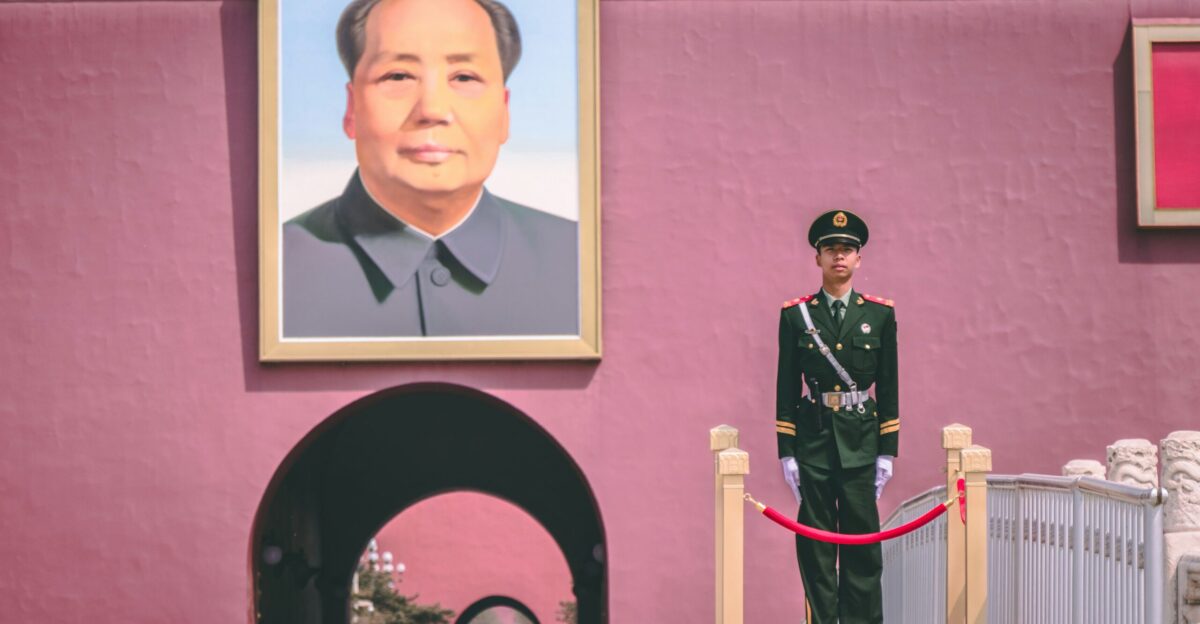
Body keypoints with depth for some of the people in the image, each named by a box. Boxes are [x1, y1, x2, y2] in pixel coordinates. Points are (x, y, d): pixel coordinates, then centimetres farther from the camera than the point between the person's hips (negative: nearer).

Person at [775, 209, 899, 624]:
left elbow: (889, 388, 6)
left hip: (861, 443, 1)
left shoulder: (880, 314, 5)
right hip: (812, 441, 0)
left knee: (863, 544, 3)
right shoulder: (796, 315, 3)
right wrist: (786, 452, -1)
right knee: (815, 547, 3)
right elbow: (786, 388, 4)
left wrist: (887, 452, 2)